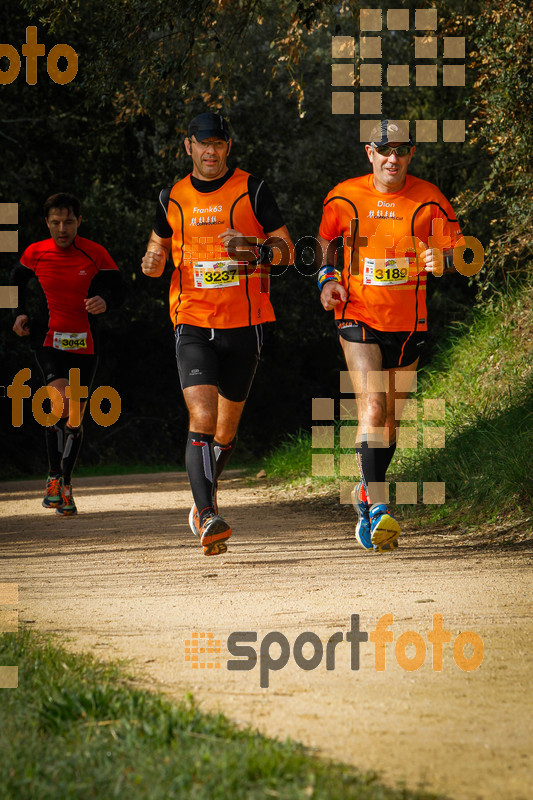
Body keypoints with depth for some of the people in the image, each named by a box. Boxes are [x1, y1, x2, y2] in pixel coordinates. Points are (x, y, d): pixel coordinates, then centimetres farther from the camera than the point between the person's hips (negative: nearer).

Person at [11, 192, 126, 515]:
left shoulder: (95, 254, -5)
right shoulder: (35, 253, -1)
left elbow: (119, 288, 4)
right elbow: (18, 279, 19)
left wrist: (105, 301, -18)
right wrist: (20, 312, 6)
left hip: (85, 343, 1)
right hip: (49, 339, -1)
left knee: (76, 417, 5)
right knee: (61, 403, -22)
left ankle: (66, 483, 22)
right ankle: (55, 476, -9)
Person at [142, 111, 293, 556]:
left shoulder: (252, 191, 0)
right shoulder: (172, 198, 8)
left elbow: (285, 249, 1)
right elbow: (160, 247, 21)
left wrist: (259, 251, -21)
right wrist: (153, 263, -4)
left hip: (245, 324, 0)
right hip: (193, 323, 0)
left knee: (226, 428, 10)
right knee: (202, 417, -18)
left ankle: (205, 493, 39)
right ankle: (208, 519, -26)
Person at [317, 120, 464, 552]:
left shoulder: (428, 199, -4)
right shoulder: (345, 196, -2)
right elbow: (325, 238, 16)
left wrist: (443, 259, -23)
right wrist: (327, 280, 1)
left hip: (409, 322, 2)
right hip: (358, 317, -2)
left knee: (392, 418, 12)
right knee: (373, 408, -18)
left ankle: (367, 492, 35)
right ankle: (378, 509, -22)